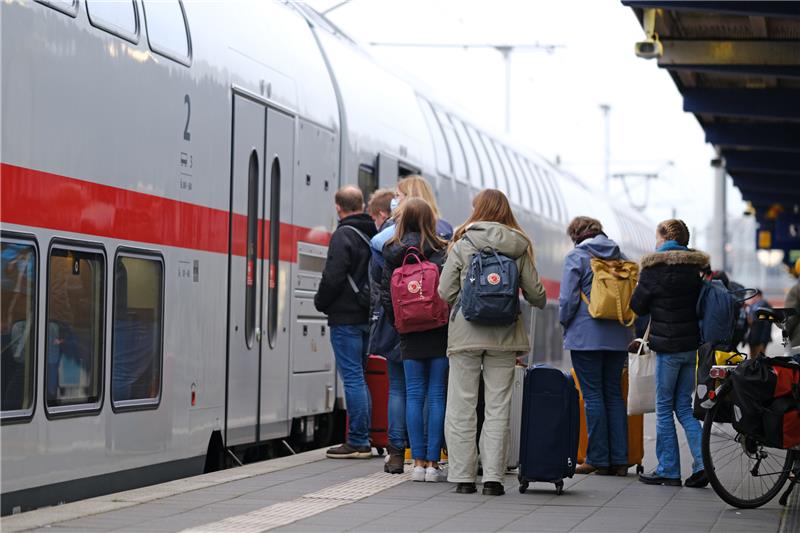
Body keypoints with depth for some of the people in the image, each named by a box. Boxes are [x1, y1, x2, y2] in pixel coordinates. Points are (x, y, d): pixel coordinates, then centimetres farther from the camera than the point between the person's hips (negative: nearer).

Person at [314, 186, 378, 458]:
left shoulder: (343, 235, -13)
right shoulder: (373, 234, 11)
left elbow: (333, 277, -18)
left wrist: (320, 302, -2)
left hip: (346, 317, -8)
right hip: (368, 316, 8)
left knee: (353, 377, -6)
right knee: (359, 377, 15)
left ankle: (358, 442, -6)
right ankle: (363, 440, 16)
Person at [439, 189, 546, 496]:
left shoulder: (462, 244, -3)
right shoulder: (519, 247, 2)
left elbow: (445, 291, -4)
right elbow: (535, 292, 3)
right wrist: (539, 304, 26)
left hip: (465, 333, -1)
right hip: (504, 335, 2)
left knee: (461, 407, 6)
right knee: (498, 408, 6)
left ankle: (463, 476, 5)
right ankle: (493, 477, 3)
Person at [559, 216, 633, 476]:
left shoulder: (576, 256, -4)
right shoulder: (620, 256, 11)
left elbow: (568, 298, -10)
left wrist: (565, 324, 6)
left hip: (586, 335, -5)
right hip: (618, 336, 5)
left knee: (593, 396, -2)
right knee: (614, 394, 9)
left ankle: (598, 459, -1)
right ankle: (619, 460, 7)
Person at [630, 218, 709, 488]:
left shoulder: (656, 268, -10)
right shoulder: (695, 267, 7)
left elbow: (637, 304, -2)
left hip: (668, 347, -6)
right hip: (692, 344, 6)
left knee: (664, 408, 3)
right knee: (683, 405, 12)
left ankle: (668, 470, 4)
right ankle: (702, 462, 0)